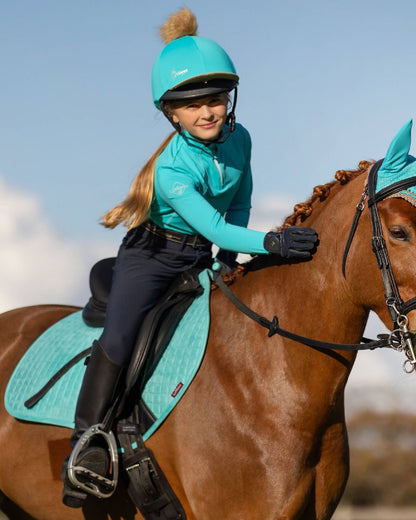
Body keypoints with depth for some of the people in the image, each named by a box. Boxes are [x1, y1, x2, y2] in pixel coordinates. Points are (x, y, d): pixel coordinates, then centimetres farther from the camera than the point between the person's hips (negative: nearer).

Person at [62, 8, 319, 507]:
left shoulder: (239, 139, -8)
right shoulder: (172, 169, -28)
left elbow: (239, 204, 9)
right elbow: (213, 226, -36)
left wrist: (229, 259, 2)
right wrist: (269, 242, -48)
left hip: (202, 260, 7)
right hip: (150, 255, -7)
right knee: (118, 339, -24)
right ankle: (85, 448, -18)